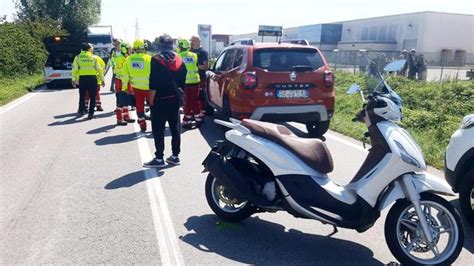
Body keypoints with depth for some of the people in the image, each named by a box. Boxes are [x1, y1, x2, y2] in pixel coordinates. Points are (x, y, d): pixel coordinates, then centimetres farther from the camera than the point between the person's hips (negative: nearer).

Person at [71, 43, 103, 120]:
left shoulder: (77, 57, 5)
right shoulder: (94, 57, 2)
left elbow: (75, 69, 3)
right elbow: (99, 69, 2)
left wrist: (74, 79, 9)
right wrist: (102, 79, 9)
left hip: (82, 78, 2)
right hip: (92, 78, -2)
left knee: (82, 95, 17)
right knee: (92, 96, 3)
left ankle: (81, 110, 27)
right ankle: (91, 113, -1)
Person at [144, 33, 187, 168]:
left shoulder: (156, 60, -11)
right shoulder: (179, 60, 8)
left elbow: (154, 83, -14)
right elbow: (182, 81, 10)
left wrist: (151, 100, -8)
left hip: (160, 100, -6)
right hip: (175, 99, 6)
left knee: (158, 130, 1)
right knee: (175, 128, 11)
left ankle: (159, 158, 3)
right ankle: (175, 156, 17)